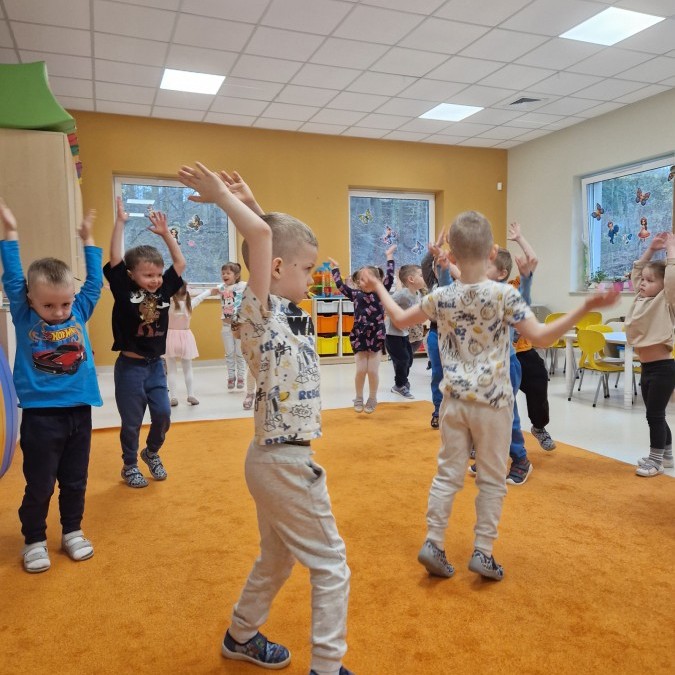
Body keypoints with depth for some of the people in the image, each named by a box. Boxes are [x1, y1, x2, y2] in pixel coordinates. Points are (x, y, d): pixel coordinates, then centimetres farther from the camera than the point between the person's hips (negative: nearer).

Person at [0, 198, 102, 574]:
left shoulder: (79, 312, 2)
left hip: (79, 411, 3)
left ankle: (73, 532, 33)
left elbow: (95, 283, 8)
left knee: (75, 482, 16)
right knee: (39, 486, 9)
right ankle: (35, 541, 28)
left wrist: (88, 240, 9)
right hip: (40, 415, -2)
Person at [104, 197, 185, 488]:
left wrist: (165, 232, -4)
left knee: (163, 414, 5)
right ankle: (130, 465, 28)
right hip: (130, 367, -4)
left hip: (156, 365, 4)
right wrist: (120, 222, -16)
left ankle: (152, 452, 33)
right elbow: (115, 259, -18)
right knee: (131, 422, 7)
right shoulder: (124, 290, -10)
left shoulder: (163, 290, 1)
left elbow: (180, 263, 1)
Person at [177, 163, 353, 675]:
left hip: (277, 458, 9)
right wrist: (222, 195, -17)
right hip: (287, 462, -9)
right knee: (331, 568, 6)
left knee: (277, 560, 25)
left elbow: (275, 236, 16)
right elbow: (261, 234, -31)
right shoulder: (259, 310, -18)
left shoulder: (280, 311, 6)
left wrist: (245, 199, 9)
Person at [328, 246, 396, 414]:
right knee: (361, 370, 3)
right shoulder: (355, 294, 3)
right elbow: (340, 285, 1)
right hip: (360, 336, 1)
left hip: (376, 336, -1)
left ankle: (372, 399, 21)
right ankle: (359, 398, 23)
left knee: (373, 371, 2)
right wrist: (335, 268, 5)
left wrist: (389, 257, -8)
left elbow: (389, 277, -9)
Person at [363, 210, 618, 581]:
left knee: (448, 474, 15)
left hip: (454, 400, 3)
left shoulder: (441, 297, -3)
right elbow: (541, 336, -16)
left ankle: (433, 542, 16)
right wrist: (585, 307, -17)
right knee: (492, 479, 11)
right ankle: (482, 551, 17)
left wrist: (378, 288, 24)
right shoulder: (505, 294, -13)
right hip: (493, 402, -3)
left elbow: (400, 319, 10)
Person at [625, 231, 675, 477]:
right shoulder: (640, 299, 10)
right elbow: (636, 271, 18)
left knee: (655, 414, -3)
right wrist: (650, 249, 14)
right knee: (654, 415, 16)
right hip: (647, 368, 8)